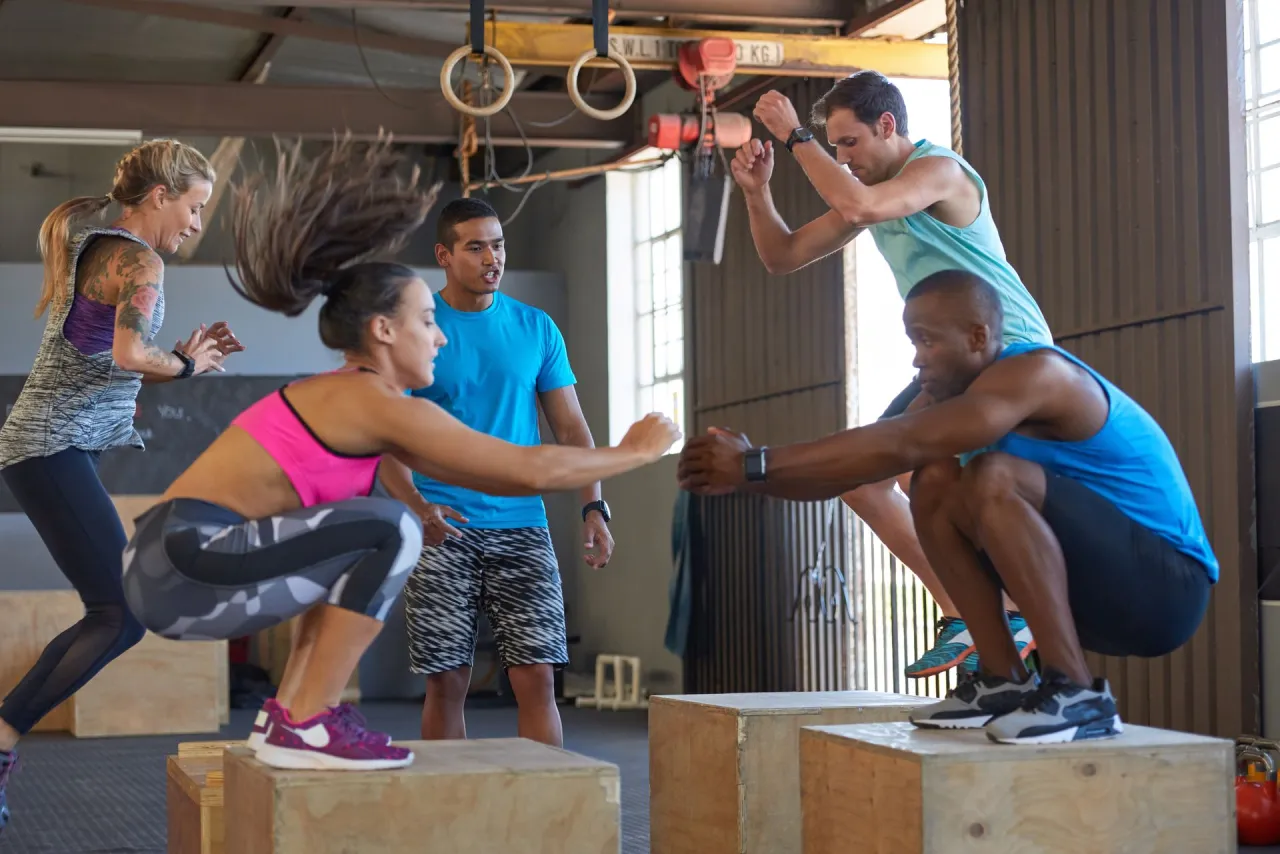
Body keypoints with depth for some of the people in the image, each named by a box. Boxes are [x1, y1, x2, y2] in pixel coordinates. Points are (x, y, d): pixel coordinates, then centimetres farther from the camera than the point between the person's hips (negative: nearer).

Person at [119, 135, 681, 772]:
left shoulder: (350, 398, 19)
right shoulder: (380, 403, -10)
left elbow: (486, 474, 27)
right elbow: (533, 469, -9)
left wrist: (590, 483, 27)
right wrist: (636, 452, 4)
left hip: (177, 563, 10)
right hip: (184, 564, -10)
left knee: (355, 545, 24)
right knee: (391, 531, -16)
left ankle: (289, 709, 17)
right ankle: (304, 727, -9)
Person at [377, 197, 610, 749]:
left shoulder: (536, 329, 9)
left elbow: (570, 426, 10)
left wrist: (593, 506, -5)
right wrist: (420, 507, -20)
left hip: (521, 525, 2)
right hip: (444, 533, -1)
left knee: (537, 678, -5)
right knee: (446, 684, 1)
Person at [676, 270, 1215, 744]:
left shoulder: (1035, 372, -19)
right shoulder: (958, 397, 8)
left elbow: (900, 445, -30)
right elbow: (873, 464, 1)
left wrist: (756, 463, -30)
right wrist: (744, 476, -14)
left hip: (1165, 587, -9)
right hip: (1097, 587, 9)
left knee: (993, 478, -28)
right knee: (934, 483, -1)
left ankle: (1077, 693, -26)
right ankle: (1003, 680, -1)